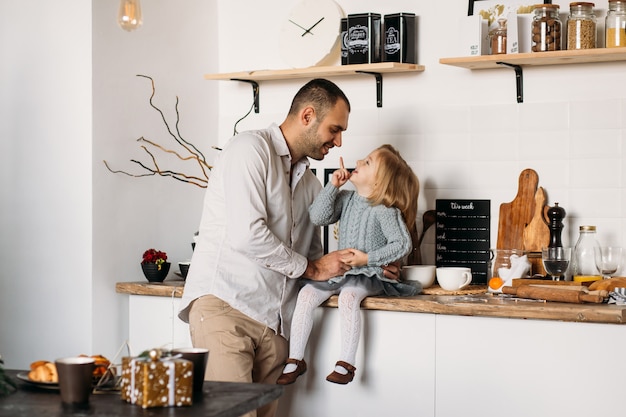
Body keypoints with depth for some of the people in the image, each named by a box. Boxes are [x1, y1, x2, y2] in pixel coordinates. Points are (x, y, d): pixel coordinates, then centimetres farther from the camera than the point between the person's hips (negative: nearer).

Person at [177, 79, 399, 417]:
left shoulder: (311, 184, 22)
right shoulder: (250, 148, -3)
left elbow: (314, 256, 28)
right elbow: (247, 234, -15)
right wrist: (310, 268, -2)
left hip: (273, 322, 8)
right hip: (223, 304, -7)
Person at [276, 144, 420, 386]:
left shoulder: (385, 211, -10)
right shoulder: (345, 199, 8)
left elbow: (402, 244, -13)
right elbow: (318, 217, -1)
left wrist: (368, 258, -17)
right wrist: (332, 186, -7)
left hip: (370, 275, -6)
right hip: (340, 271, 6)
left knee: (348, 295, -36)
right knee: (307, 293, -17)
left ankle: (346, 363, -28)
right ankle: (295, 360, -11)